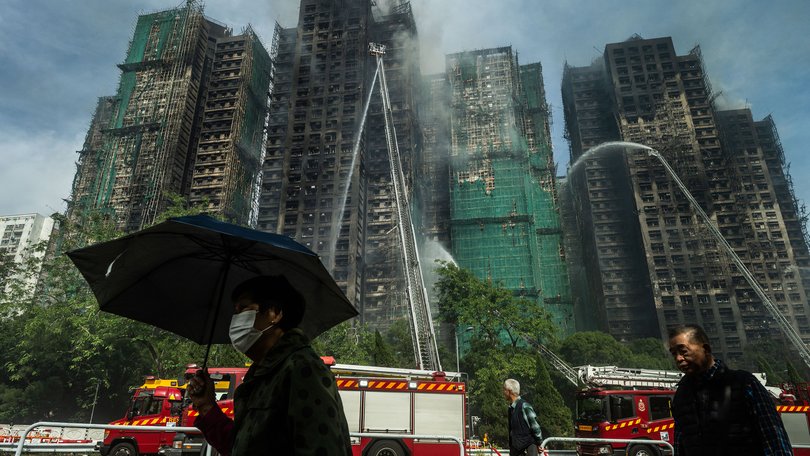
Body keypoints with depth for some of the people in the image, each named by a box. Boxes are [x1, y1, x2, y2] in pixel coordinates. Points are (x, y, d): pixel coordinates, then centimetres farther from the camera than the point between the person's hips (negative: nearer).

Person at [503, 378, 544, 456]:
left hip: (529, 446, -8)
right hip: (516, 446, 8)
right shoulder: (511, 408, 9)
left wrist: (539, 443, -6)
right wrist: (511, 447, 18)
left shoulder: (524, 406, -16)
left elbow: (535, 426, -12)